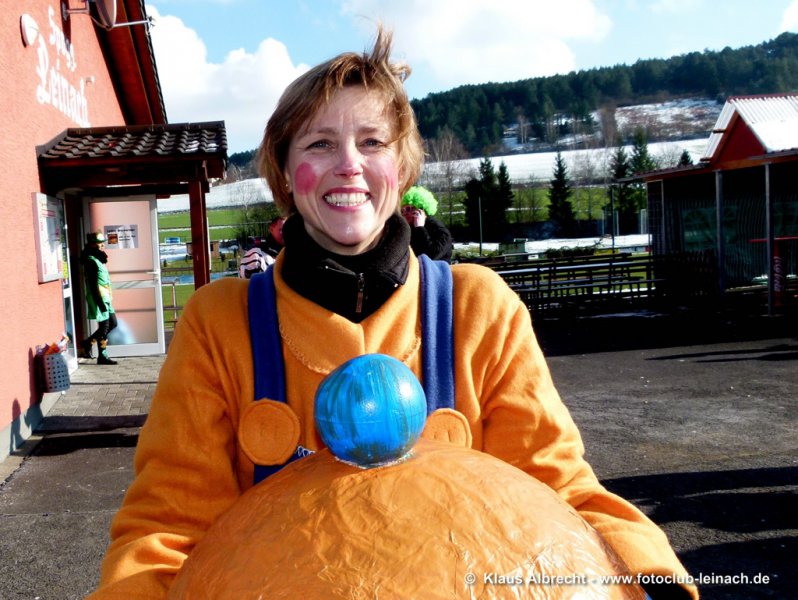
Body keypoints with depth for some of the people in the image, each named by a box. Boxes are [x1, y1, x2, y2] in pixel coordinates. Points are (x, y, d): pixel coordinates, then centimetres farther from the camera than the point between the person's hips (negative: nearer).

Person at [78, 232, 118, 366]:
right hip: (99, 299, -10)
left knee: (112, 323, 12)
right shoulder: (91, 261, -15)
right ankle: (102, 357, 7)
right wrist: (100, 303, -22)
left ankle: (87, 343, 21)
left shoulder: (97, 259, 15)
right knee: (104, 327, -3)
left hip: (105, 298, 10)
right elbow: (93, 285, -20)